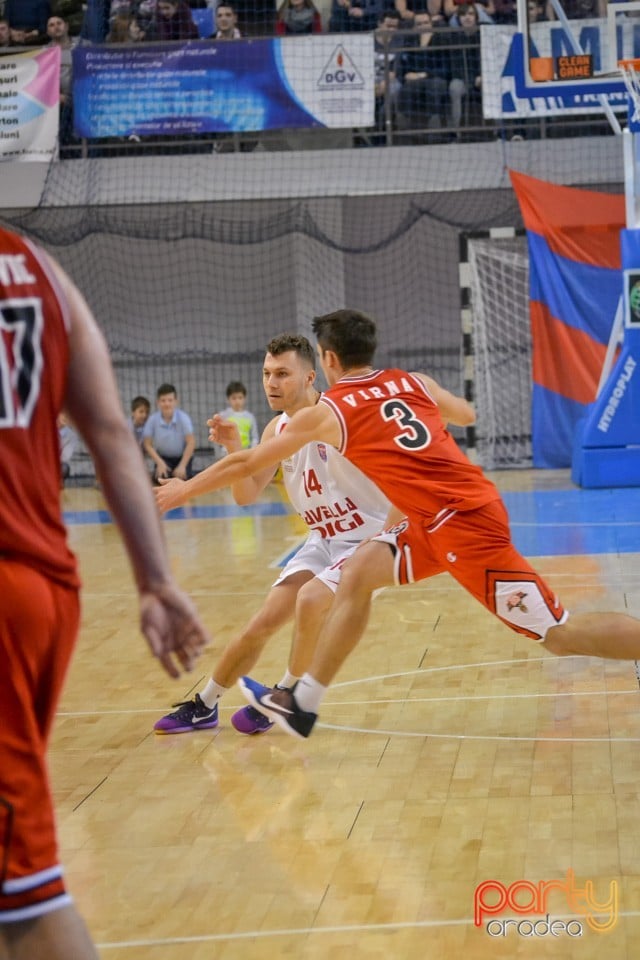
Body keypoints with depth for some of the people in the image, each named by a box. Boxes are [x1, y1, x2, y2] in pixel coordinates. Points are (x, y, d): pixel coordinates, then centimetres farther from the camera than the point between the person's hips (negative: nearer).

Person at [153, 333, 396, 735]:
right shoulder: (277, 430, 1)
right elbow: (248, 495, 1)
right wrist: (234, 447, -17)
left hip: (368, 537, -6)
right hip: (324, 540, 7)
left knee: (310, 600, -28)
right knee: (265, 621, 2)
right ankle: (204, 706, 18)